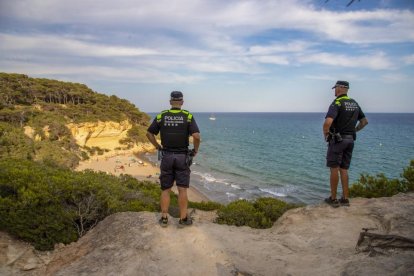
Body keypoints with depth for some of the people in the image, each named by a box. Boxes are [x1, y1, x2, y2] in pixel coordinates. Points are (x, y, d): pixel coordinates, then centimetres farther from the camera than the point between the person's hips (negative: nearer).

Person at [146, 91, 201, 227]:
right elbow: (196, 136, -17)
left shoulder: (161, 116, 0)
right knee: (182, 190, 6)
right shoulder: (188, 116, -6)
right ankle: (183, 219, 13)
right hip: (182, 157, -1)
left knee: (165, 189, 11)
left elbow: (149, 133, 4)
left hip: (166, 156, 2)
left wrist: (158, 147, 14)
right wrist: (195, 150, 0)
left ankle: (164, 218, 15)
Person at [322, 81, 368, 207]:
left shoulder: (337, 103, -15)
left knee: (334, 169, 0)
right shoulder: (354, 103, 11)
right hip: (350, 140, 7)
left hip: (337, 140, -7)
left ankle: (333, 199, 6)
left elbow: (328, 122, -29)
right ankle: (345, 198, 15)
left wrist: (325, 134, -13)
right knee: (344, 170, 12)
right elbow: (364, 121, 20)